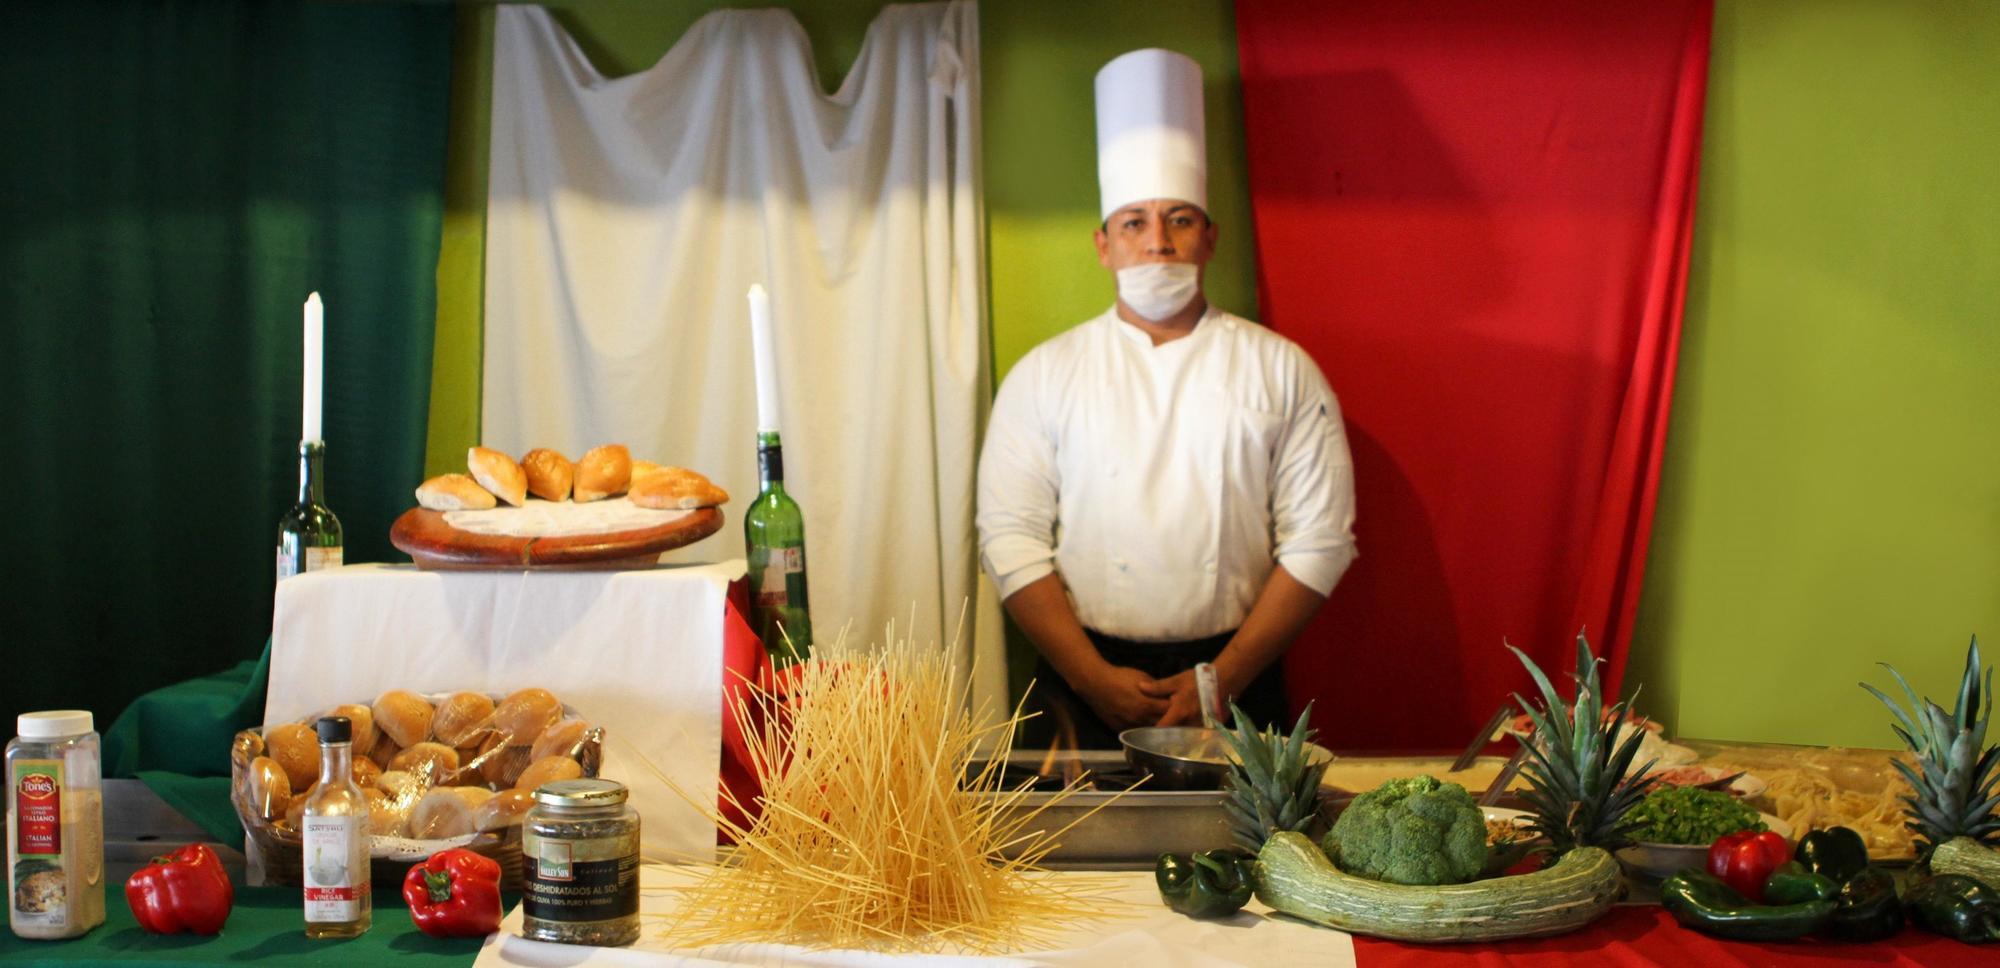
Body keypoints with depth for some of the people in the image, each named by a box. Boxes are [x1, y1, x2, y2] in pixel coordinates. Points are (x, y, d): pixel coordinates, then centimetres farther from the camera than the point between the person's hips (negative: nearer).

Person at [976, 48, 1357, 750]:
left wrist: (1223, 679, -9)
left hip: (1234, 682, 0)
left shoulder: (1283, 371, 4)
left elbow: (1319, 540, 0)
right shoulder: (1045, 375, 4)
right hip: (1084, 685, 0)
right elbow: (1011, 539, -1)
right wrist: (1093, 678, -10)